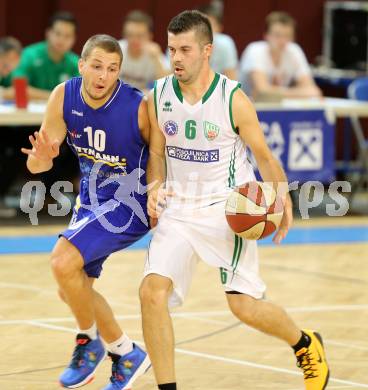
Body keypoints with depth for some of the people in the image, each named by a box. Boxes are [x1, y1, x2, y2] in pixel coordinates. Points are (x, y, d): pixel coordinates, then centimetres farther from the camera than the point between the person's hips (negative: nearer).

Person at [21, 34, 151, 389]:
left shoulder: (138, 107, -26)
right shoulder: (64, 97, -13)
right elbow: (37, 163, -10)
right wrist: (40, 157, -33)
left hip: (128, 203, -7)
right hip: (91, 200, 7)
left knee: (63, 262, -23)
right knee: (71, 290, 13)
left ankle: (89, 340, 0)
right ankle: (126, 355, 35)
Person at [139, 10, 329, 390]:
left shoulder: (233, 99, -13)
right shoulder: (158, 96, -2)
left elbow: (264, 156, -3)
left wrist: (283, 201, -19)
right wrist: (155, 188, -10)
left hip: (228, 209, -3)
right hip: (178, 209, 3)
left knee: (244, 305, -7)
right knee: (152, 292, -17)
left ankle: (306, 345, 25)